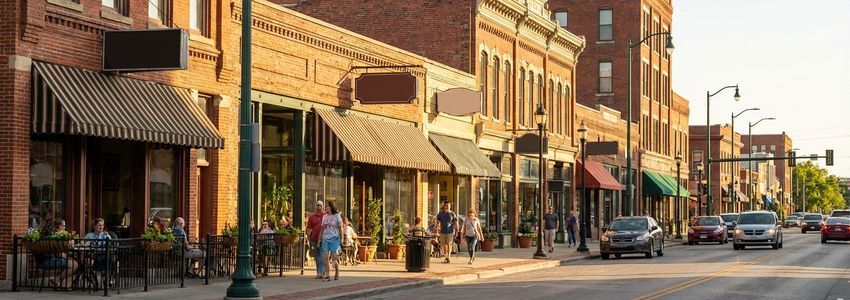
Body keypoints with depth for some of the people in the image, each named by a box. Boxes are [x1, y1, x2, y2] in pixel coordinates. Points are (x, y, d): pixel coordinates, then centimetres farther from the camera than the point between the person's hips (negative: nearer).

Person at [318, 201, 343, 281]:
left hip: (334, 238, -4)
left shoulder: (336, 216, -1)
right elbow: (322, 229, 16)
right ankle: (327, 275, -4)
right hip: (325, 239, 4)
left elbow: (340, 228, 0)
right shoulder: (324, 217, 12)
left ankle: (337, 272, 21)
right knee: (326, 257, -5)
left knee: (334, 258, -4)